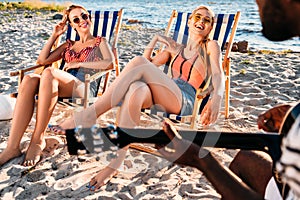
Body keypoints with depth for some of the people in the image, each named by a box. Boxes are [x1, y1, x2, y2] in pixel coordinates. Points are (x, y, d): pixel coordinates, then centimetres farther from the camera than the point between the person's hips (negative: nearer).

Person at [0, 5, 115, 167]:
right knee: (29, 79, -29)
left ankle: (38, 139, -31)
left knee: (49, 73, -35)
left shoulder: (100, 42, 18)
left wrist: (79, 63, -6)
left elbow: (110, 63, -5)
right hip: (62, 87, 5)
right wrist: (55, 35, 21)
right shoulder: (69, 45, 32)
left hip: (84, 89, -4)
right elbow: (42, 60, 22)